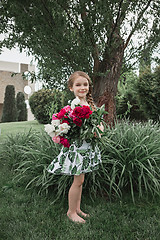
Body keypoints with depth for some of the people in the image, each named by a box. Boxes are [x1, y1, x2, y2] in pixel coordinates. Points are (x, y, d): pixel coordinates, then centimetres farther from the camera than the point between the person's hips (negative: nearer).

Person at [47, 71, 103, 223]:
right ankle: (71, 211, 19)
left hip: (88, 147, 6)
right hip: (76, 146, -6)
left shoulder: (91, 104, 8)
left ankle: (77, 208, 30)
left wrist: (99, 130, -8)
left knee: (80, 180, 16)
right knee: (78, 180, 0)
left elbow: (99, 122, 13)